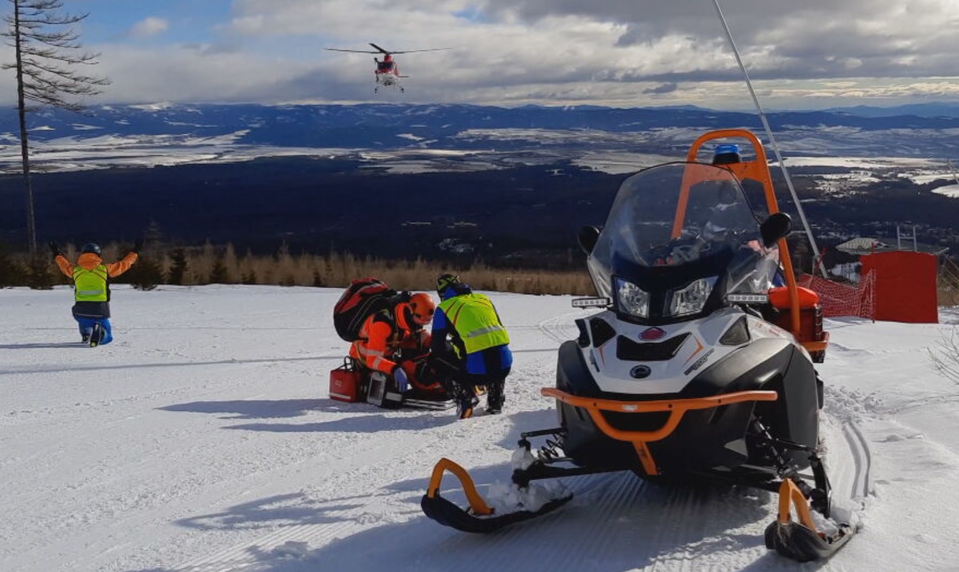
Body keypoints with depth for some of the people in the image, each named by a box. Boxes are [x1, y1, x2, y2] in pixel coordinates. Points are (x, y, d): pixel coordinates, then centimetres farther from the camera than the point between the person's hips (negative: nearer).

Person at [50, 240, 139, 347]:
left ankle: (86, 333, -7)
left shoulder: (75, 270, 7)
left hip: (82, 311, 3)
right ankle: (99, 332, -26)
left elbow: (65, 266, 29)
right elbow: (122, 265, 11)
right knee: (107, 337, 11)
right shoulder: (104, 268, 0)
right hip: (100, 311, -2)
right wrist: (135, 252, 25)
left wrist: (57, 254, 48)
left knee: (85, 329, 31)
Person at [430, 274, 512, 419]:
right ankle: (495, 401, 24)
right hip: (504, 366, 4)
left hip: (476, 371, -4)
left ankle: (466, 396, 4)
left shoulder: (444, 308, 8)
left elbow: (437, 346, 10)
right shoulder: (484, 299, 21)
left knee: (436, 357, 20)